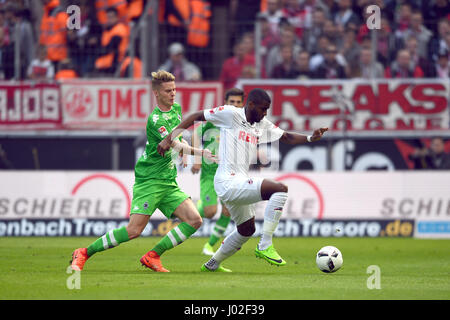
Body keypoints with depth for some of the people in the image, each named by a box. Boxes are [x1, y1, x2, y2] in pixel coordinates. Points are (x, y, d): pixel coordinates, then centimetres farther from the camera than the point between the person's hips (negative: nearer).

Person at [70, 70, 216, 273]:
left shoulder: (176, 109, 11)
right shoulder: (155, 119, -17)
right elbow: (176, 145, -28)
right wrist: (200, 153, -39)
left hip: (168, 181, 8)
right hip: (149, 180, -8)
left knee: (194, 220, -7)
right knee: (134, 230, -16)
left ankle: (152, 256, 0)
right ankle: (83, 254, -3)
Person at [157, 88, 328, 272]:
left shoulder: (263, 125, 14)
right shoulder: (230, 114, -8)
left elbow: (286, 137, 17)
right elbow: (196, 116, -4)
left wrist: (310, 138, -2)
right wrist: (169, 139, -9)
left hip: (239, 184, 10)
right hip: (228, 182, -10)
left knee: (246, 229, 26)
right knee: (280, 189, -21)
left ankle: (212, 264, 41)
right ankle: (265, 246, -19)